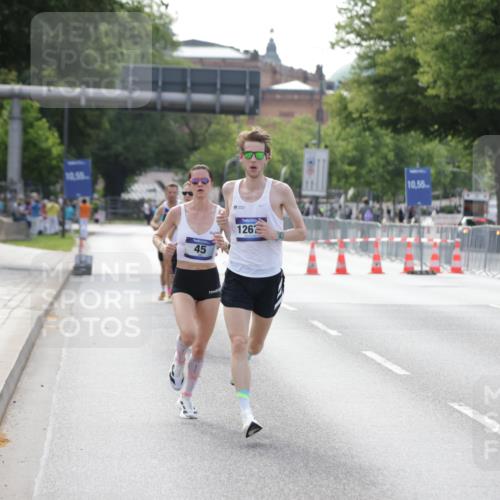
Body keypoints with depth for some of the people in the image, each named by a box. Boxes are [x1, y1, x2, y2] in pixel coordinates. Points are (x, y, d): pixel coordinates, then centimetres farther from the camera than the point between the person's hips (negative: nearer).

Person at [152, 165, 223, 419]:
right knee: (188, 333, -26)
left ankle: (186, 397, 25)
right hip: (183, 280, -2)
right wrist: (163, 247, -11)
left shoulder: (221, 214, -2)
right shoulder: (177, 212, -3)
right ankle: (178, 360, 11)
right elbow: (157, 236, 10)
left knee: (201, 345, 7)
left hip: (209, 281, 2)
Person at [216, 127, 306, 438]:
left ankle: (242, 361, 53)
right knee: (238, 343, -14)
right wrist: (224, 225, -5)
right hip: (237, 277, 1)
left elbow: (302, 231, 0)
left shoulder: (280, 190, -6)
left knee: (254, 346, 16)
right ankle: (246, 413, -15)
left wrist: (276, 234, -18)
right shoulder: (230, 189, 4)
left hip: (270, 279, -1)